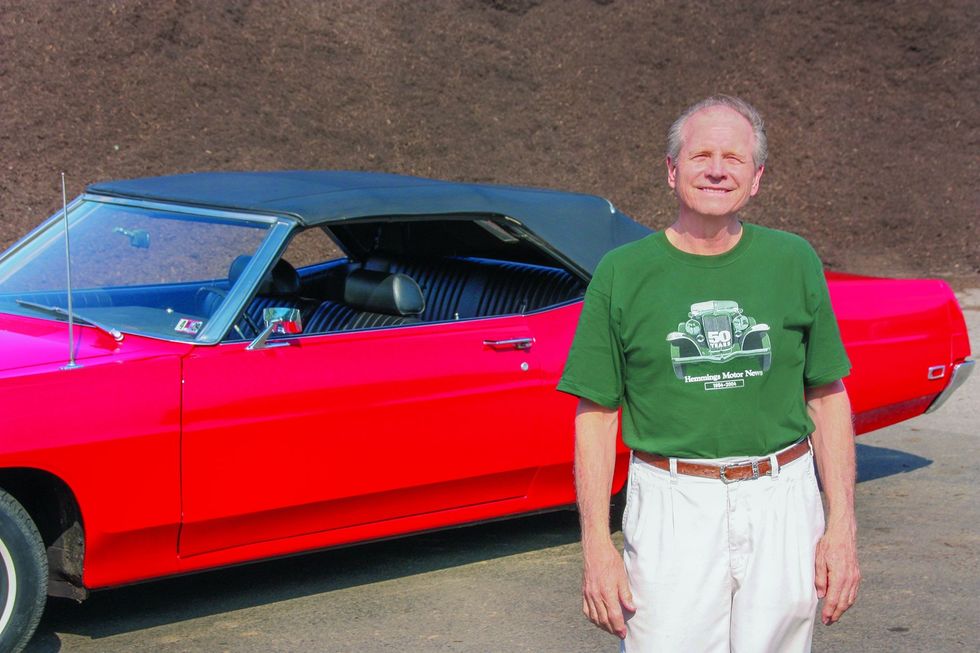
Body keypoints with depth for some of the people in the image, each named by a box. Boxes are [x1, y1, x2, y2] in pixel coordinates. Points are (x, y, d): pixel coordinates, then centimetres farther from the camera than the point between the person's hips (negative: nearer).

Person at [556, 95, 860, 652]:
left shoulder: (794, 262, 5)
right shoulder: (622, 273, 0)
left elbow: (829, 398, 9)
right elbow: (596, 415, 2)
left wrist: (843, 528, 3)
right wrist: (596, 545, -4)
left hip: (783, 505, 2)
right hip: (673, 507, -2)